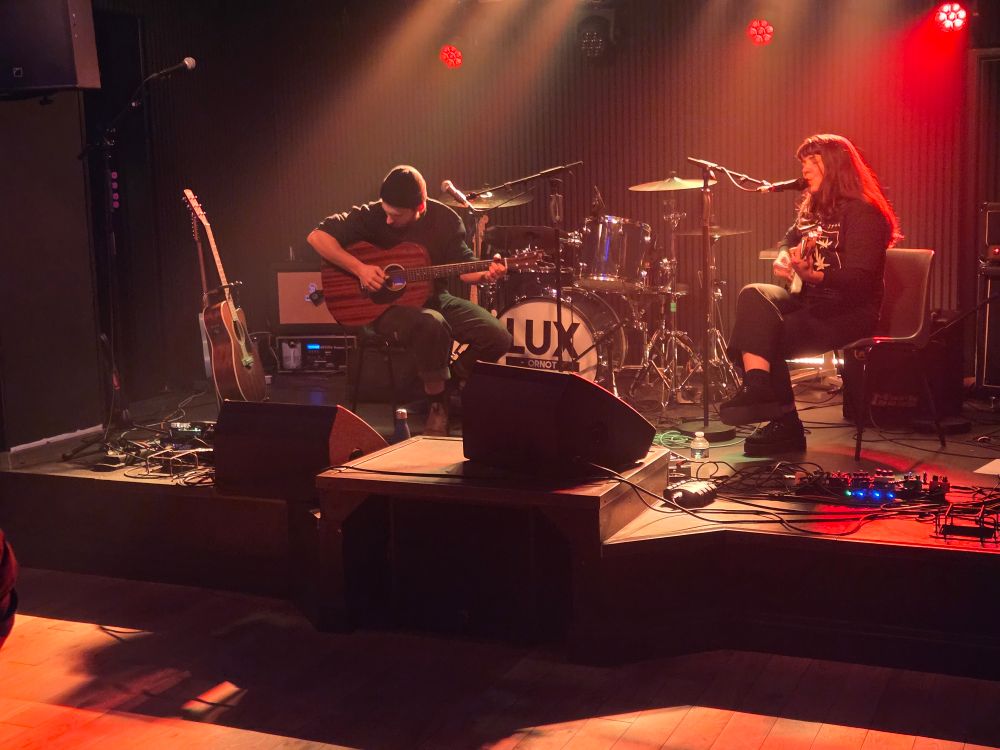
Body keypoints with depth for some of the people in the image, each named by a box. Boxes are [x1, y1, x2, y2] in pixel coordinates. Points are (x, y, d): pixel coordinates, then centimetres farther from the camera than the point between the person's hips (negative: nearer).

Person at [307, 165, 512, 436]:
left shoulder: (445, 219, -4)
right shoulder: (371, 215, -13)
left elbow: (463, 265, 3)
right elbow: (317, 236, -15)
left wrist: (485, 274, -19)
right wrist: (359, 268, -24)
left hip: (435, 298, 4)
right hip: (387, 305, -4)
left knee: (499, 338, -13)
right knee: (432, 325, -38)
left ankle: (452, 381, 13)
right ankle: (437, 403, -15)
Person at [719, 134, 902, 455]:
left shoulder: (863, 212, -10)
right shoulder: (812, 207, 17)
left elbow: (859, 280, -21)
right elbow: (790, 240, 36)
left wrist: (813, 275, -36)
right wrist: (783, 258, 12)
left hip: (848, 311, -8)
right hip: (808, 301, 8)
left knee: (767, 336, -27)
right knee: (754, 295, -21)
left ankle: (783, 426, -19)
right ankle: (758, 390, -29)